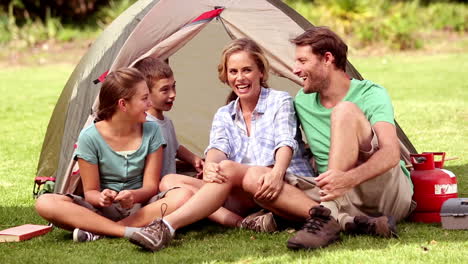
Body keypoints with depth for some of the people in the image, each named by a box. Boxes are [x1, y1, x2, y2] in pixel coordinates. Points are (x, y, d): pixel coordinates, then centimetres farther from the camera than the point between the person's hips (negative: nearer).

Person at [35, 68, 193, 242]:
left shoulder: (151, 132, -2)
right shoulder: (90, 137, -9)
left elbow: (150, 186, -3)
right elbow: (90, 191, -5)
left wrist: (134, 196, -27)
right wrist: (100, 198, -30)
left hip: (139, 207, 2)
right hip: (102, 210, -1)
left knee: (184, 196, -30)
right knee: (45, 203, -28)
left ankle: (98, 231, -30)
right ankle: (128, 231, -38)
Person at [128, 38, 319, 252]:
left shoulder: (280, 101, 7)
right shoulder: (224, 115, 19)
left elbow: (285, 143, -10)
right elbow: (217, 147, -1)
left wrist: (277, 172, -33)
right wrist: (209, 165, -27)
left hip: (291, 185, -5)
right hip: (247, 198, 5)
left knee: (229, 170, -35)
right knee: (169, 181, -12)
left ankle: (167, 226, -51)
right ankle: (243, 222, -35)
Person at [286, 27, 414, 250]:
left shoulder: (370, 95, -7)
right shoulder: (301, 102, 13)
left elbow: (391, 152, -24)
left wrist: (349, 178, -43)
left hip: (393, 195, -5)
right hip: (346, 201, 5)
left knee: (345, 110, -26)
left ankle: (328, 217, -40)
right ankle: (349, 221, -37)